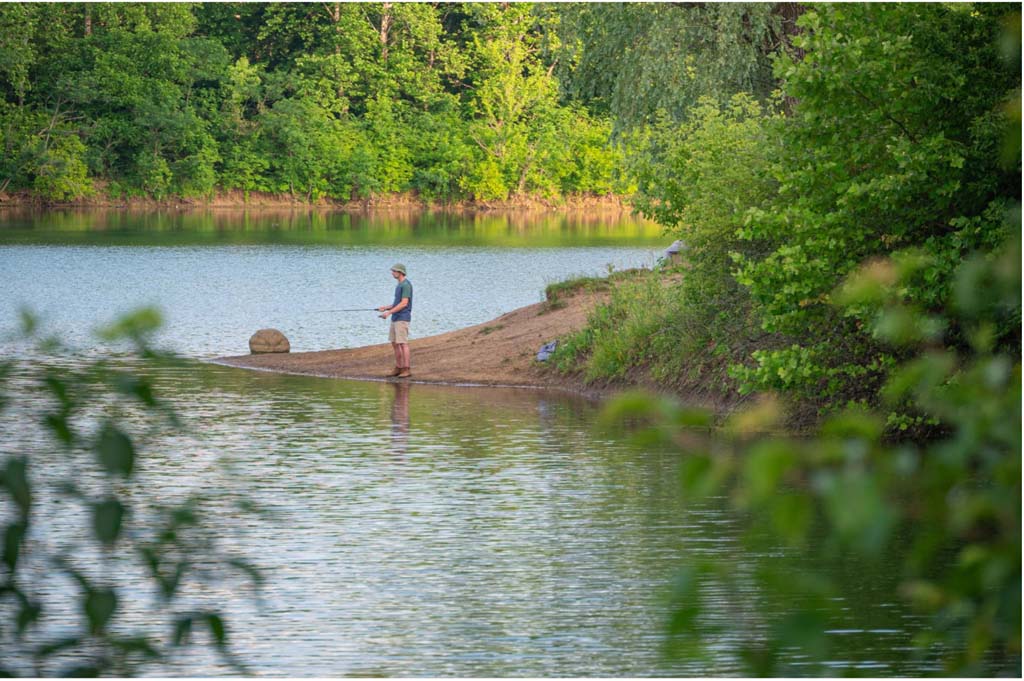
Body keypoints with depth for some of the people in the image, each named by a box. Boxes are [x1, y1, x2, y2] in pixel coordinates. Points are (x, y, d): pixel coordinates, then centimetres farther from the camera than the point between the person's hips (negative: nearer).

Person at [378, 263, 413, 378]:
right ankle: (398, 368, 16)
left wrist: (389, 312, -22)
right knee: (394, 343, 10)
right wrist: (386, 307, 10)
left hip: (402, 319, -10)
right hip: (396, 318, 10)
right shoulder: (400, 285, 16)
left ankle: (407, 369, -7)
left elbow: (404, 304, -22)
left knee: (402, 343, -10)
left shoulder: (406, 285, -16)